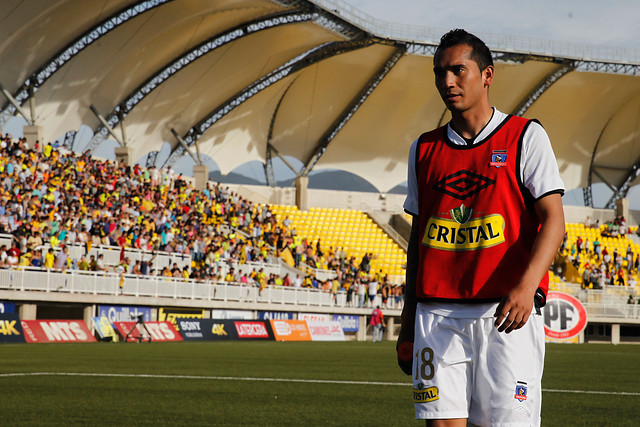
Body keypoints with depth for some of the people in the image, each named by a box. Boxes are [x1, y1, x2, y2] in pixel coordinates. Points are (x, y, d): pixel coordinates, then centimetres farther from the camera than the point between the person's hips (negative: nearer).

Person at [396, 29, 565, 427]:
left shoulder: (526, 137, 3)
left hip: (507, 316, -3)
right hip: (437, 314, 3)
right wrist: (408, 321, 16)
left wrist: (526, 286, -21)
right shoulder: (424, 149, 15)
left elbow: (553, 220, -5)